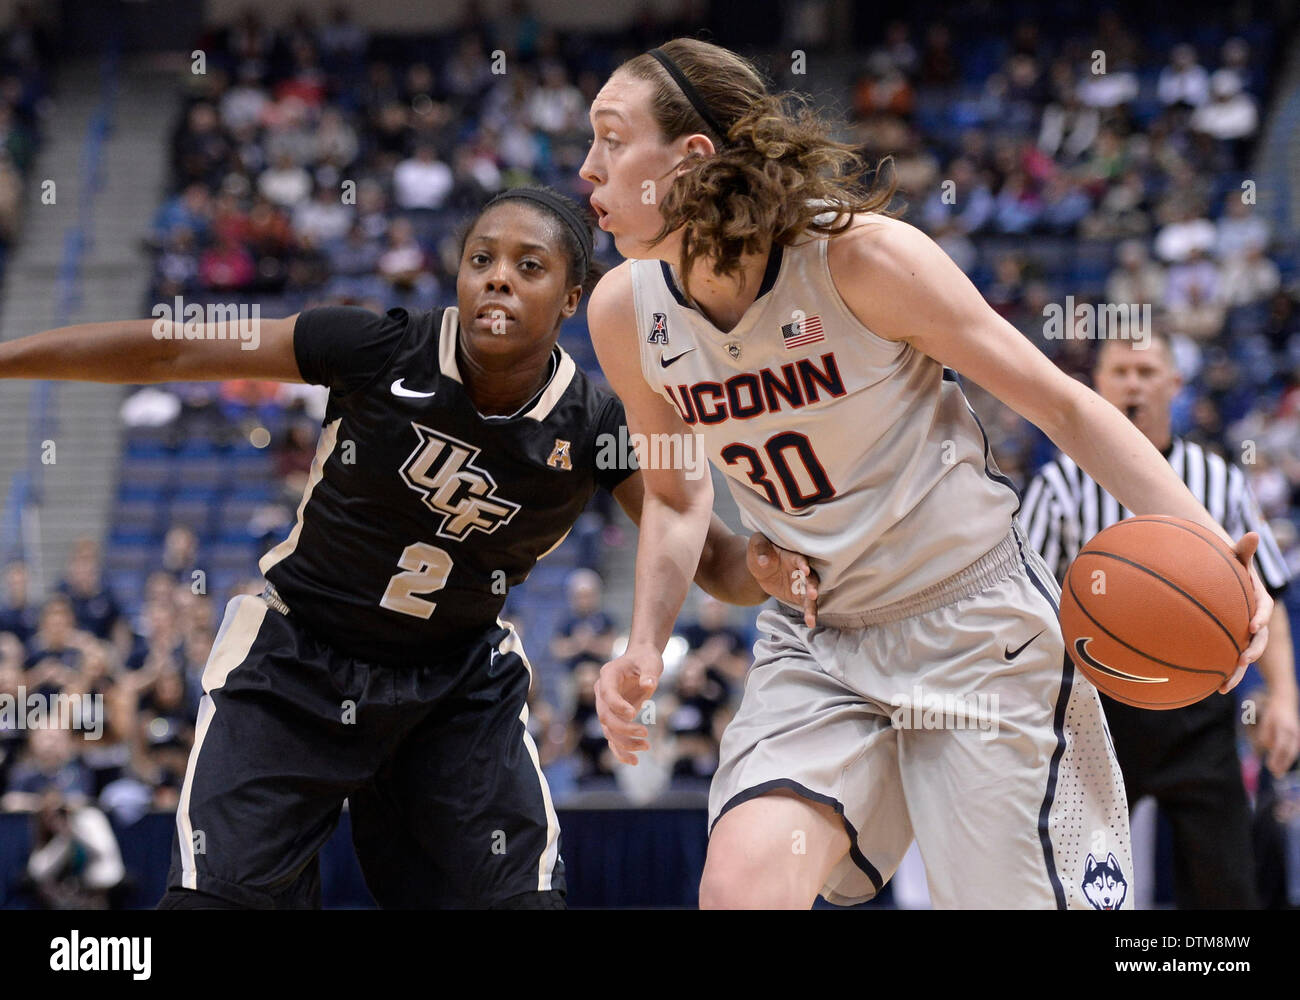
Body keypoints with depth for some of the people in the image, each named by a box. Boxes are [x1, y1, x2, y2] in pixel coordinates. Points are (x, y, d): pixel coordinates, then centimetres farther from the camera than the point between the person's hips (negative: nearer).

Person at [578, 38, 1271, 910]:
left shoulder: (862, 256, -19)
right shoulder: (625, 313, -4)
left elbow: (1066, 409, -12)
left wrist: (1206, 546, -24)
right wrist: (645, 647, -1)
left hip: (977, 626, -4)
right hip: (817, 642, 4)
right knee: (739, 886, -20)